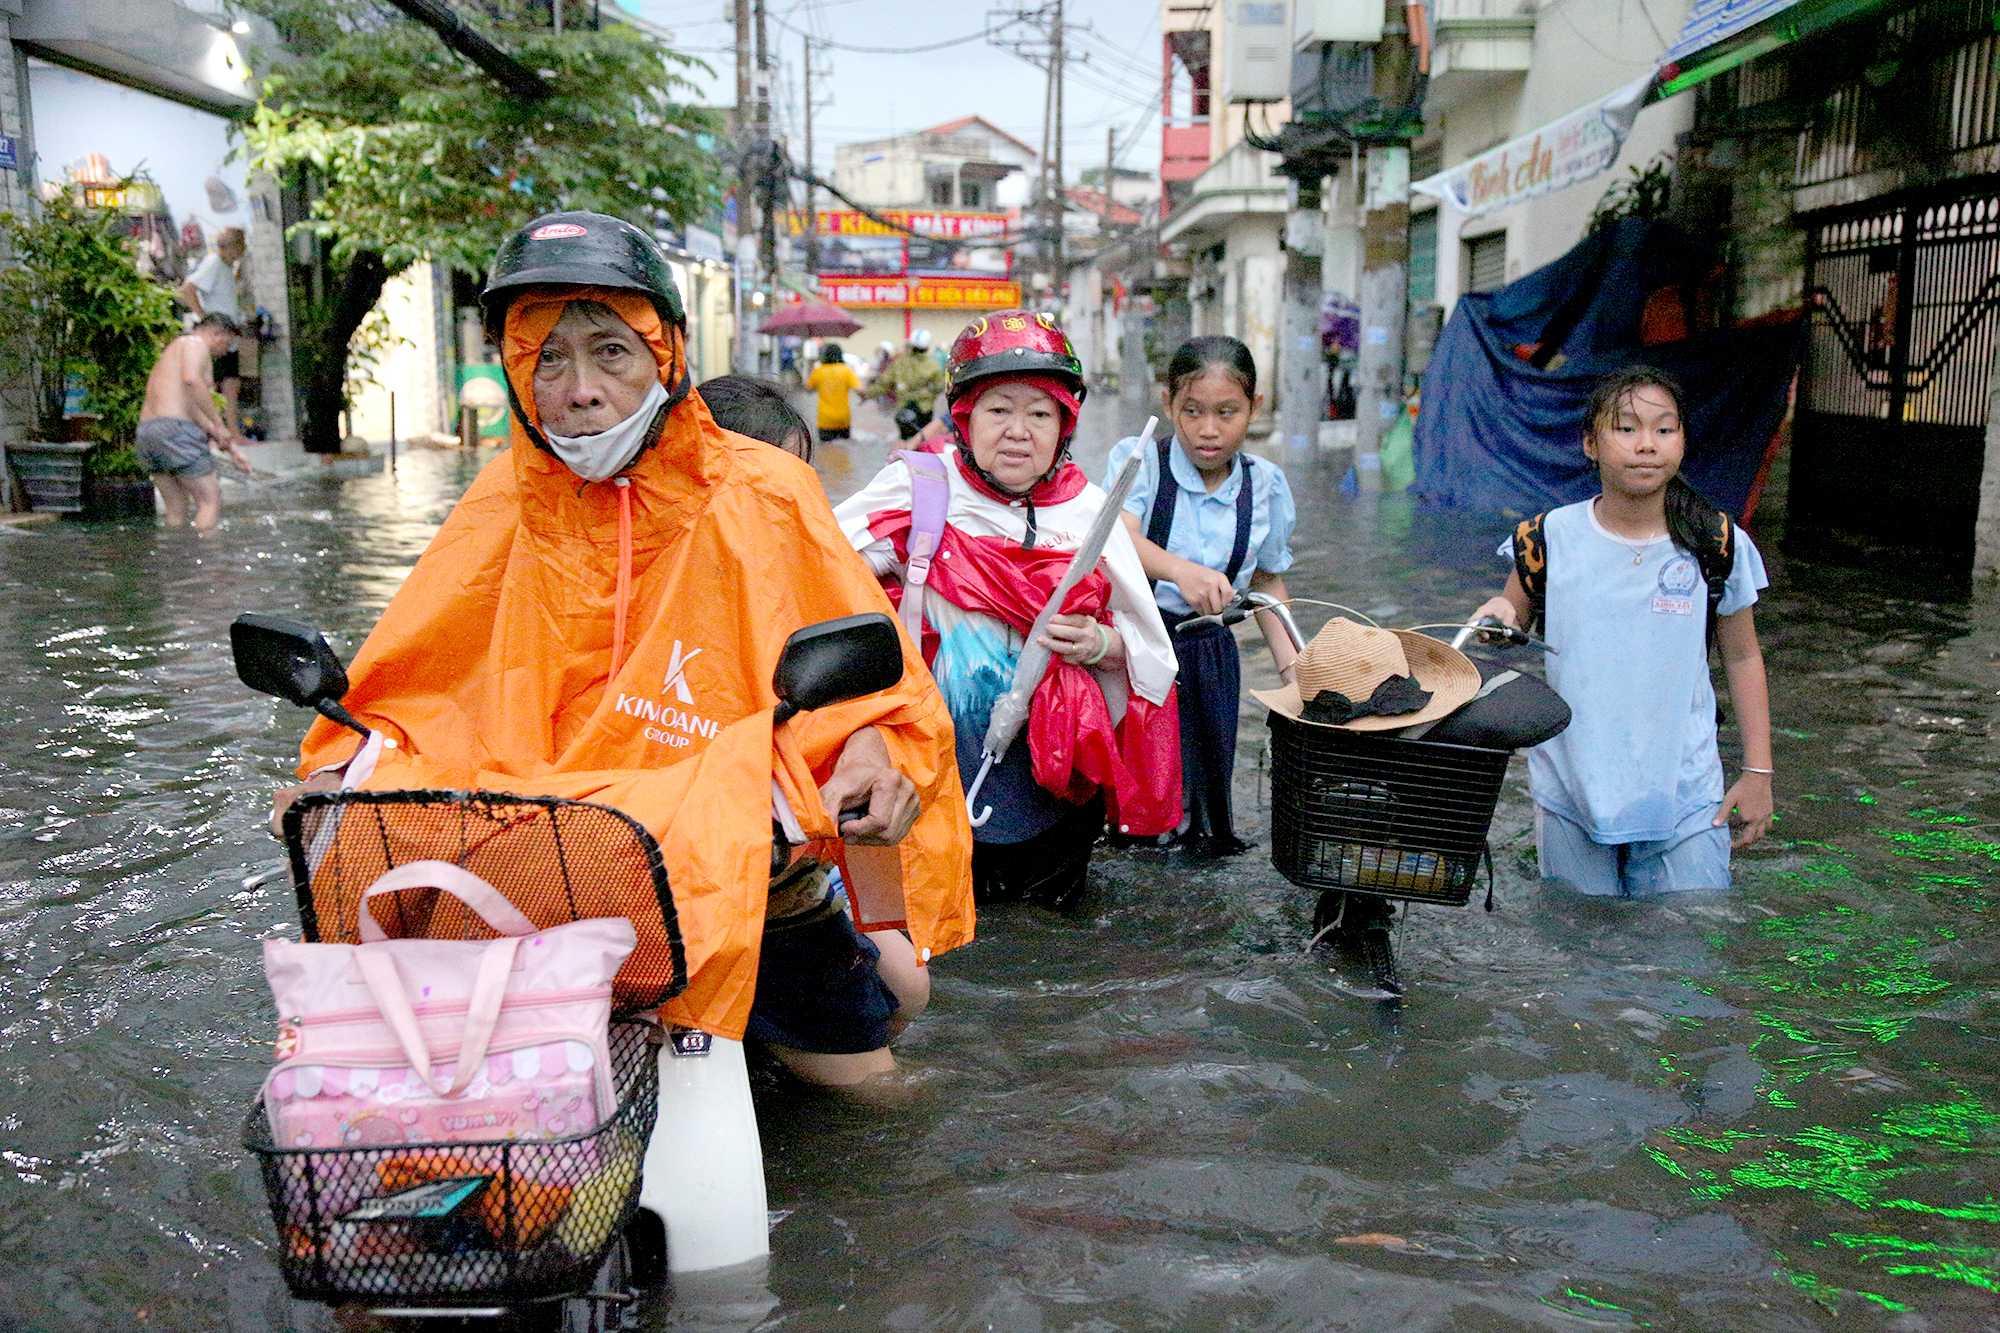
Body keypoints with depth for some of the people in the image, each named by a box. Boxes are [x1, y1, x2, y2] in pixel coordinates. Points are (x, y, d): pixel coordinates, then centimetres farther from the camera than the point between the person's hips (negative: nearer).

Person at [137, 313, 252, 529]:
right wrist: (219, 424, -18)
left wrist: (232, 448, 31)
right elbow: (191, 379, -22)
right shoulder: (195, 343, 1)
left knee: (176, 510, 14)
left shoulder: (172, 351, 31)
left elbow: (197, 413, 32)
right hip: (175, 430, -9)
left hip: (144, 434, 9)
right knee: (210, 502, -2)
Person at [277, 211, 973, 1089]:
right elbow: (410, 687, 7)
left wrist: (874, 749, -29)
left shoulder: (761, 496, -8)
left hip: (740, 853, -1)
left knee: (854, 1067, -9)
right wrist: (351, 768, -13)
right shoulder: (509, 504, -1)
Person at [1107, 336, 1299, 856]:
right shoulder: (1138, 459, -8)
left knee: (1201, 783, 9)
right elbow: (1119, 538, -25)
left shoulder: (1265, 485, 3)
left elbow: (1268, 580, 14)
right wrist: (1180, 570, -45)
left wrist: (1291, 664, 4)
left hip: (1207, 651, 3)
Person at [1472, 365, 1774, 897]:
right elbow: (1512, 624, 9)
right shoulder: (1552, 538, -4)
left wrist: (1758, 771, 7)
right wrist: (1496, 617, -16)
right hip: (1570, 792, 0)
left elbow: (1742, 657, 8)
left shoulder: (1715, 544, -3)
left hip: (1683, 794, 0)